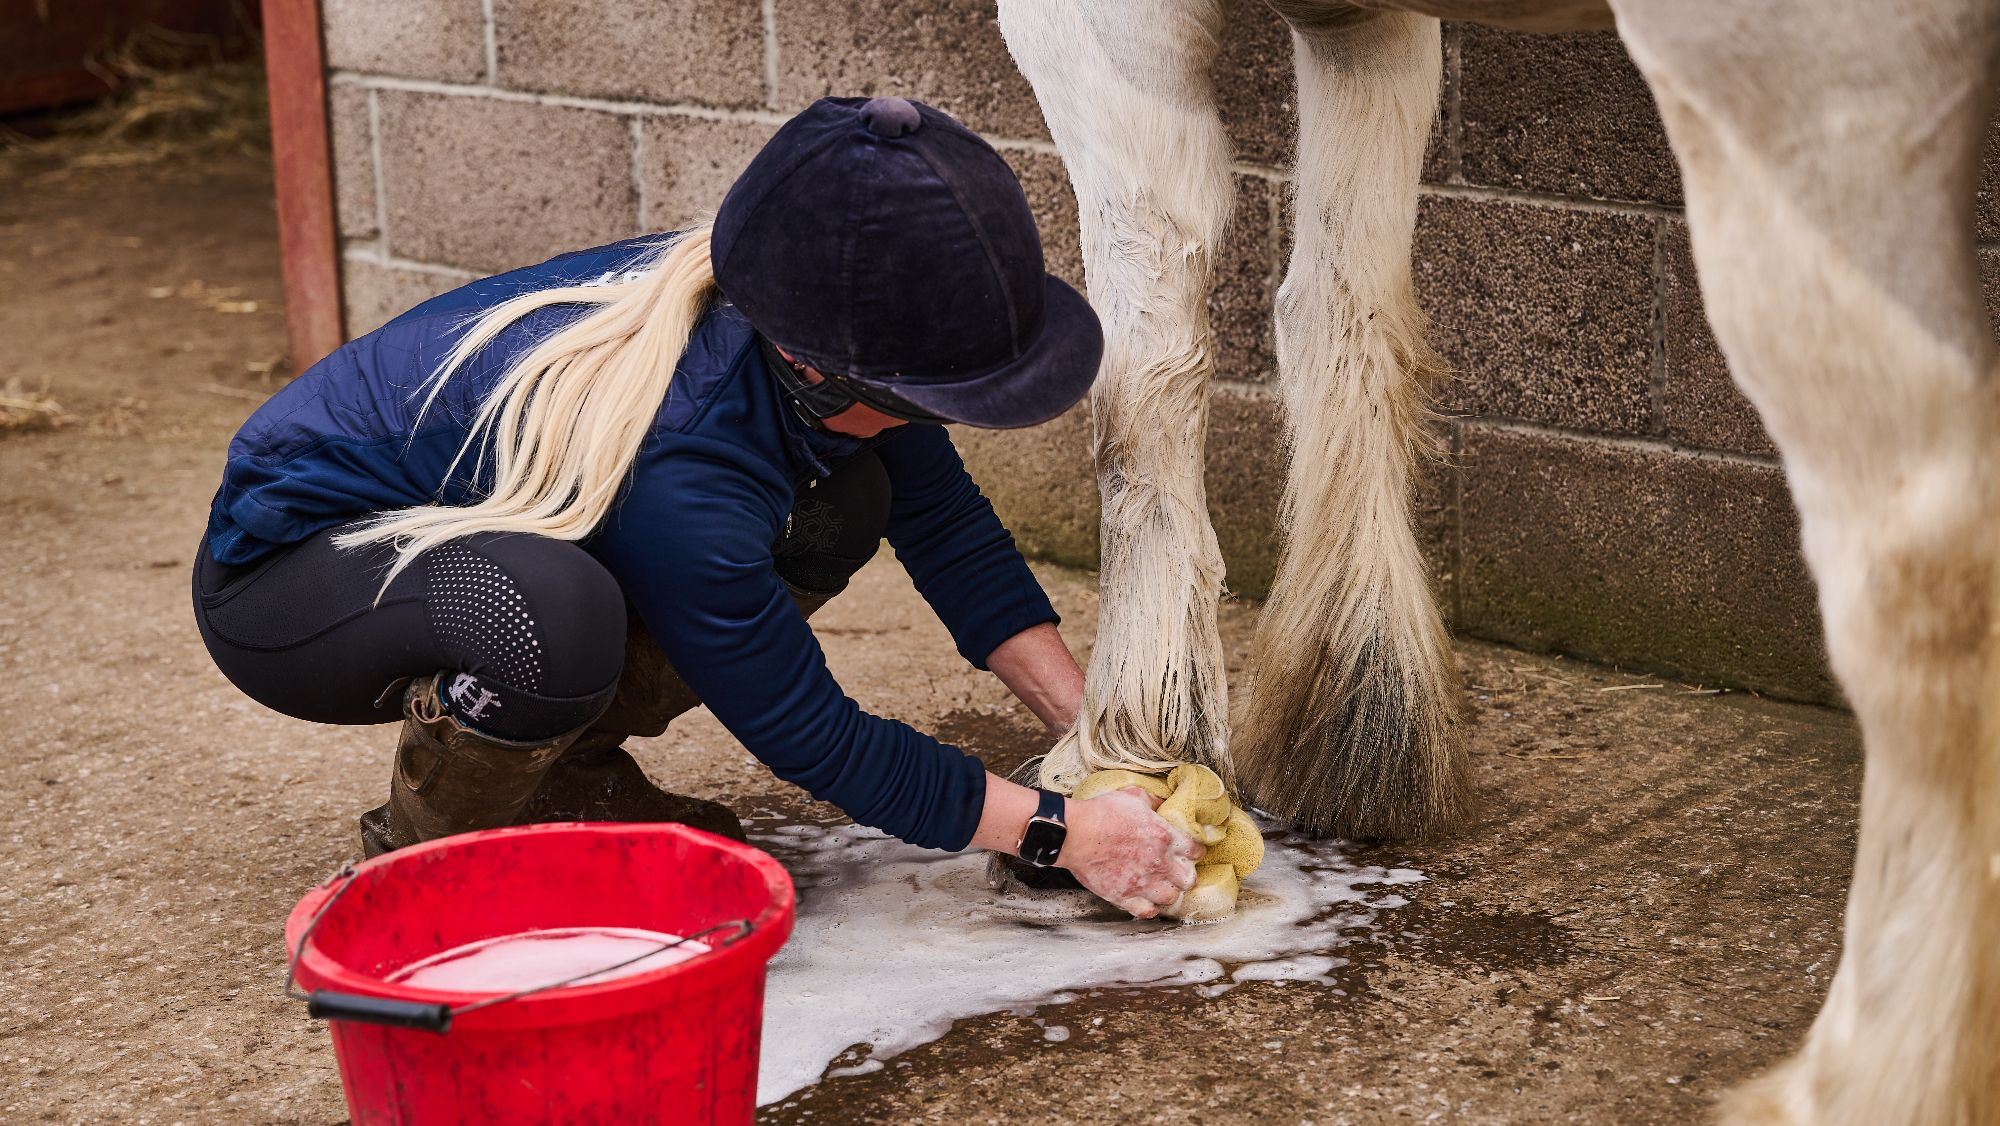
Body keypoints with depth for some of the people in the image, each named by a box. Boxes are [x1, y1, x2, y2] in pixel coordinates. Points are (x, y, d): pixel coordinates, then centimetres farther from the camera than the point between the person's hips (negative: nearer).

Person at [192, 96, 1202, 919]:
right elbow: (809, 735, -26)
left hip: (446, 532, 8)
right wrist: (1059, 831, -21)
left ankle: (560, 781, 6)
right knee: (549, 611, -41)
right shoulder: (676, 468, -37)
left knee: (842, 500, -6)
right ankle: (411, 866, -10)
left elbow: (947, 525, -2)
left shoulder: (815, 331, -16)